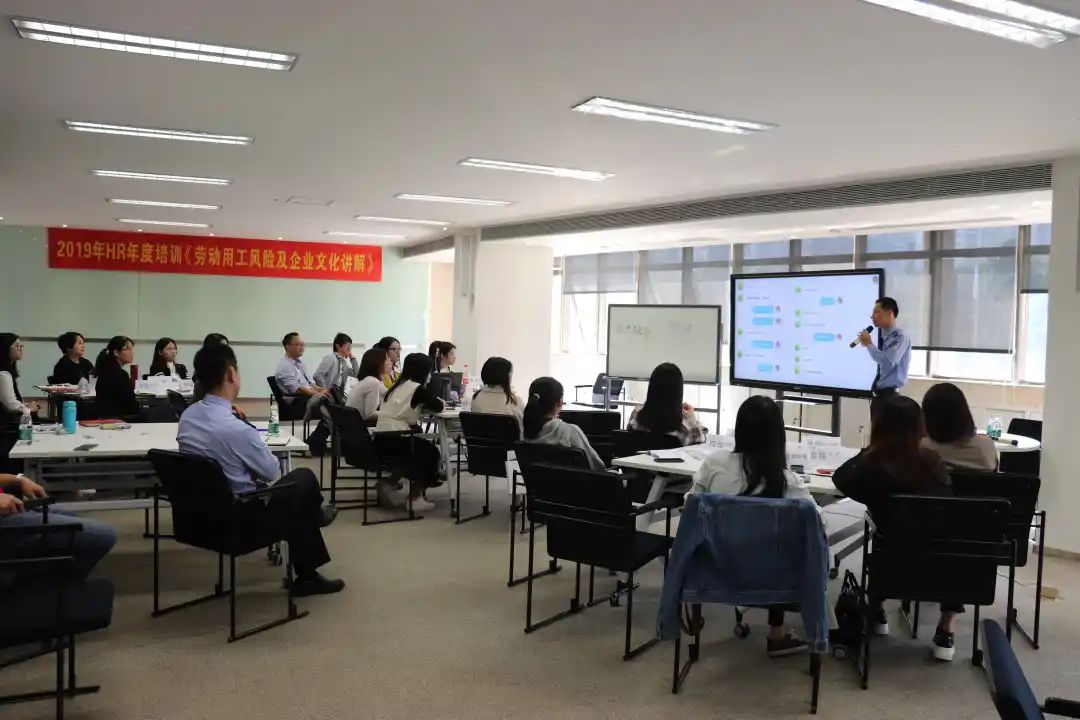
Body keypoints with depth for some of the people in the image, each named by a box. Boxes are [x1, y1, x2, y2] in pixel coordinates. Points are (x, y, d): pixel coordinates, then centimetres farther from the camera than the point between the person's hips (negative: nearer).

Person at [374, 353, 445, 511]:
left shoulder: (396, 386, 16)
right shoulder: (417, 388, -7)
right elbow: (439, 407, -2)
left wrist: (421, 405, 12)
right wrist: (426, 403, 18)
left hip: (380, 440, 8)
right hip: (395, 441, -8)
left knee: (421, 449, 28)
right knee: (431, 452, 16)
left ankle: (389, 484, 20)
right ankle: (415, 498, 16)